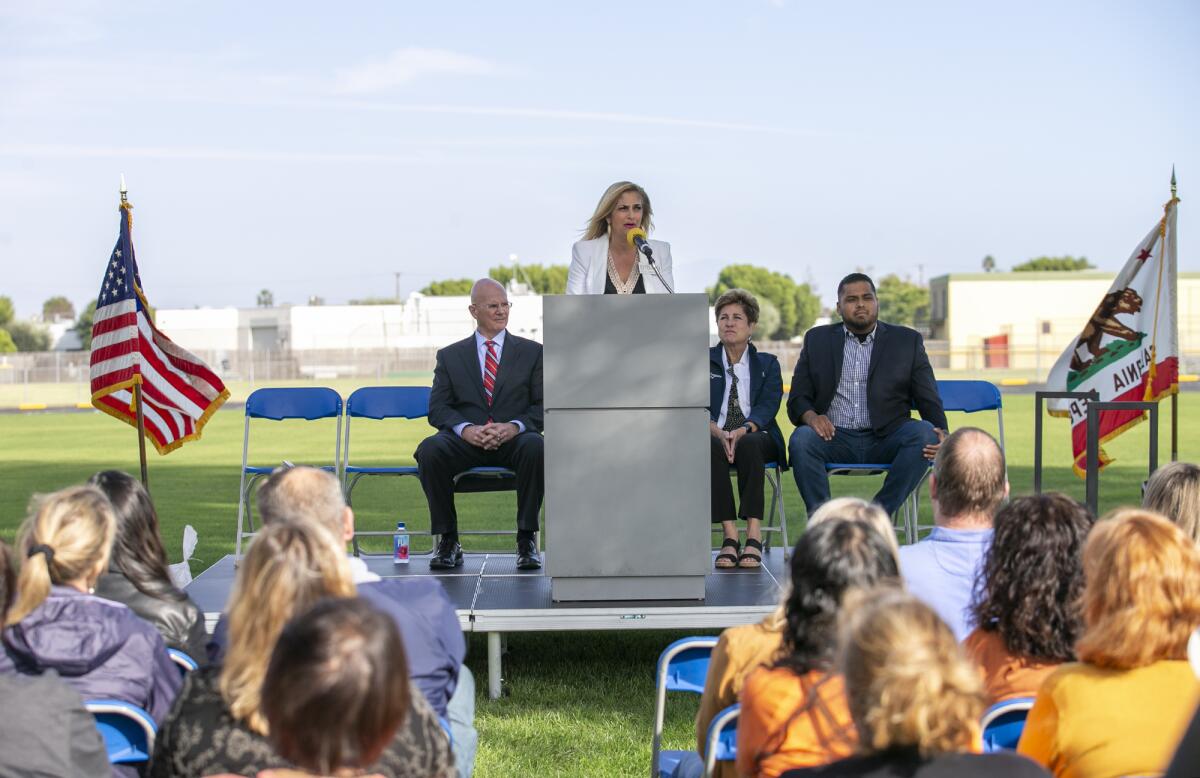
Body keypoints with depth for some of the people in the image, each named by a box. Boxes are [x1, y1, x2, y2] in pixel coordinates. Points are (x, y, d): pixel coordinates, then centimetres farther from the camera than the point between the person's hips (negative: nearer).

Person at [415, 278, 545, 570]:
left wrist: (514, 426, -16)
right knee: (430, 448, -31)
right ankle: (448, 540, -20)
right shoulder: (450, 356, 16)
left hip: (514, 440, -1)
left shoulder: (532, 352, 14)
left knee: (535, 446, -36)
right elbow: (437, 408, 5)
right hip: (465, 441, 1)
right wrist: (465, 429, -17)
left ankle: (526, 540, -25)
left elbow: (543, 405, 5)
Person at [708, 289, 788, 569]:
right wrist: (719, 433, -23)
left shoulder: (767, 364, 14)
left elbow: (766, 408, -3)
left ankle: (754, 535, -42)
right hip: (715, 437, 0)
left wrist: (742, 431, -24)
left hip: (756, 438, 0)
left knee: (748, 444, -36)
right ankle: (729, 535, -41)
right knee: (710, 446, -36)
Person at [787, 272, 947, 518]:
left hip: (884, 442, 0)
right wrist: (811, 417, -16)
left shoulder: (907, 341, 11)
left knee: (924, 433, -30)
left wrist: (940, 433, -16)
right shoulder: (817, 340, 14)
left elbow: (930, 402, 7)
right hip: (835, 438, 0)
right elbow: (797, 399, 9)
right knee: (802, 438, -31)